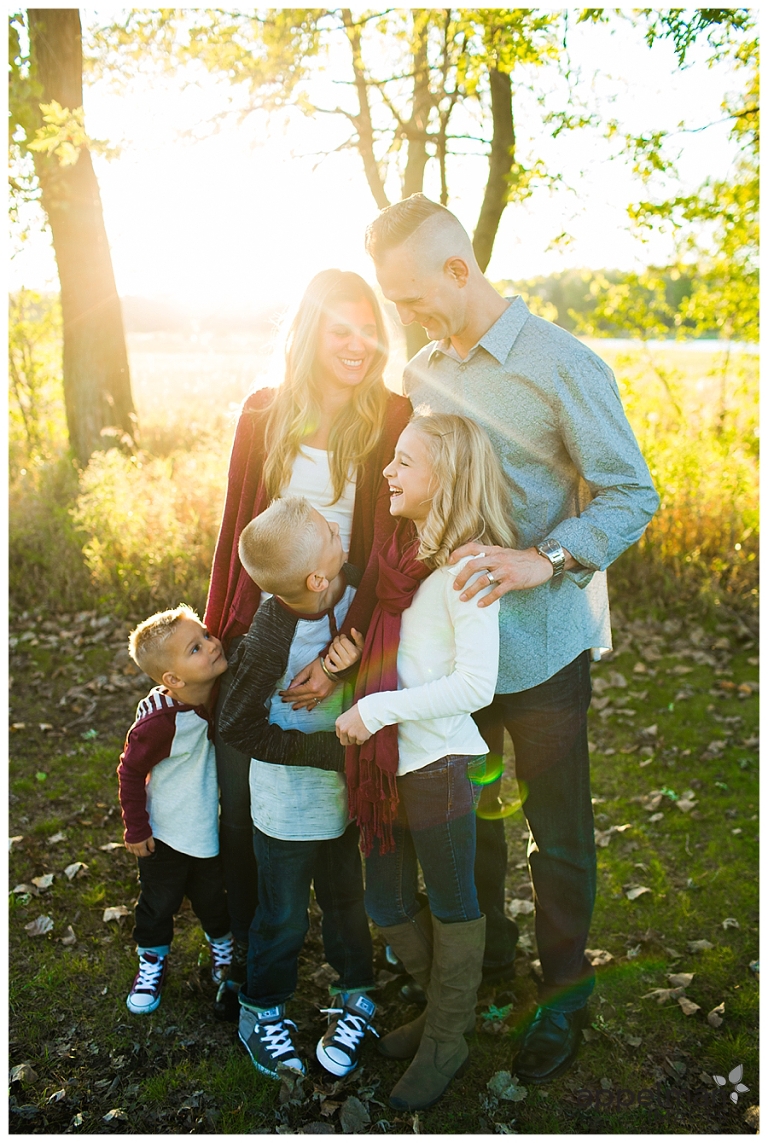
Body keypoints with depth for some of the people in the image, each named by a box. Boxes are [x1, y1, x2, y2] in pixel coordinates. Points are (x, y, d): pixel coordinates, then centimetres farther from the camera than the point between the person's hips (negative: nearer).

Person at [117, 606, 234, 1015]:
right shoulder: (160, 722, -30)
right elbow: (131, 771, -16)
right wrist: (136, 828, -9)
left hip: (212, 830, 4)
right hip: (166, 834, -4)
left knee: (213, 899, 22)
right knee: (158, 903, 17)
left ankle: (224, 949, 49)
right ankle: (152, 962, 43)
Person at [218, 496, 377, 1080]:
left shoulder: (353, 584, -18)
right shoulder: (272, 641, -31)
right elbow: (240, 728, -20)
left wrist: (361, 654, -21)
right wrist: (331, 749, -22)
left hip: (341, 790, 5)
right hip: (290, 806, -4)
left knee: (345, 899, 23)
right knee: (284, 918, 16)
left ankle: (355, 999, 46)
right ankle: (263, 1014, 42)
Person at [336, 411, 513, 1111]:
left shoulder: (467, 570, -17)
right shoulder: (402, 551, 7)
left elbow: (476, 685, -22)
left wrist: (378, 709, -20)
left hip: (441, 764, -8)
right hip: (388, 760, 8)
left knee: (452, 906, 12)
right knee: (387, 905, 19)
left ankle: (445, 1042, 32)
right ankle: (444, 1009, 42)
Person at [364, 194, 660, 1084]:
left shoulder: (562, 368, -12)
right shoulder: (420, 373, 8)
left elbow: (632, 494, -11)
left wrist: (544, 559, -26)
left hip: (539, 644, -5)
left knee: (557, 833, 10)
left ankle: (564, 989, 33)